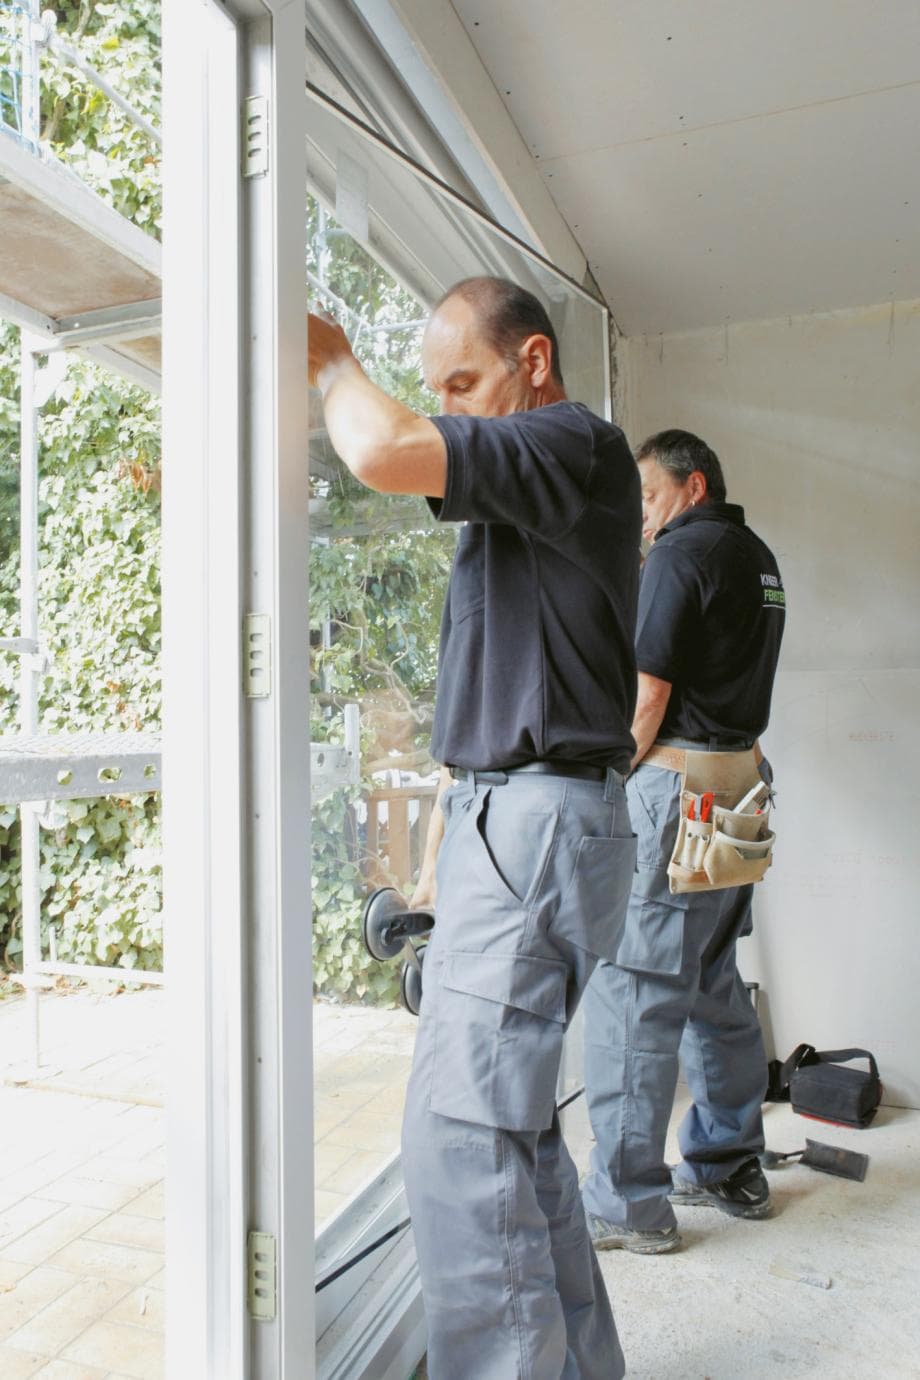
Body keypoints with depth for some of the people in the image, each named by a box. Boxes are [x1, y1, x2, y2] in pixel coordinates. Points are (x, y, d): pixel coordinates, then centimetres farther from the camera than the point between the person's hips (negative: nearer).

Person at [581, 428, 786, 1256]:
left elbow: (647, 699, -14)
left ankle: (628, 1202, 5)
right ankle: (730, 1169, 28)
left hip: (675, 784, -9)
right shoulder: (758, 559, 17)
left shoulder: (681, 554, -9)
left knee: (632, 993, -3)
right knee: (713, 985, 17)